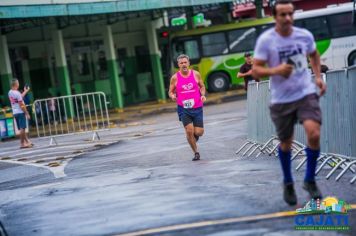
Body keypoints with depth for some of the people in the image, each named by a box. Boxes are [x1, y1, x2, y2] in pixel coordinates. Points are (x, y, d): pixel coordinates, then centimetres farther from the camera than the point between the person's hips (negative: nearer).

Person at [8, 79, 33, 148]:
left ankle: (27, 141, 18)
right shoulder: (17, 93, -17)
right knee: (22, 128, -4)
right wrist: (27, 113, -13)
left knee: (22, 128, 13)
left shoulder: (10, 92, 9)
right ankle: (22, 143, -2)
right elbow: (21, 105, -17)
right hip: (20, 112, -8)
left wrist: (25, 91, 30)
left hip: (14, 113, 8)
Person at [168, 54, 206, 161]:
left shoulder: (196, 74, 0)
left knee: (199, 132, -3)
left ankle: (195, 136, 36)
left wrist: (203, 95, -6)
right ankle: (196, 152, 9)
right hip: (183, 109, -1)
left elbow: (202, 86, 13)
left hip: (197, 108, 1)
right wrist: (172, 96, -17)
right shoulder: (175, 77, -2)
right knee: (189, 131, -9)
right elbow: (170, 92, 6)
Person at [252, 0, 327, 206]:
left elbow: (314, 54, 20)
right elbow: (256, 70, -10)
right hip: (281, 99, -1)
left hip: (306, 94, 1)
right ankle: (288, 184, 35)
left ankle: (310, 180, 3)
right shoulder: (265, 40, -11)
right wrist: (275, 70, -28)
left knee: (314, 134, -19)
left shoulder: (305, 35, -2)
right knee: (286, 143, 10)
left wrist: (318, 77, 7)